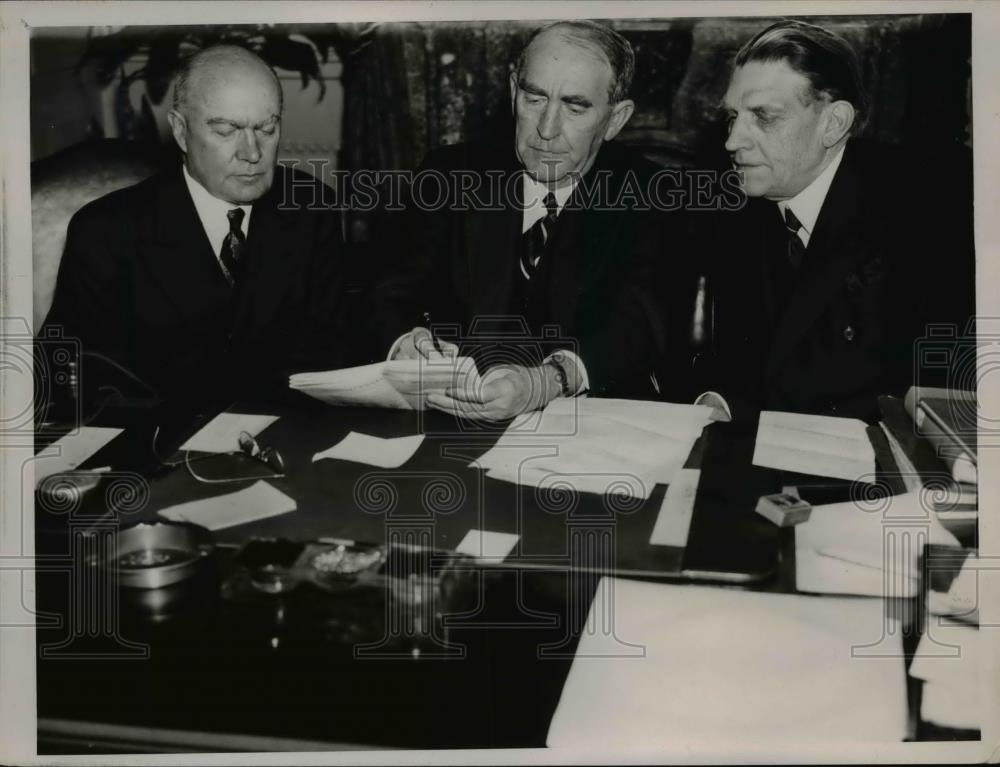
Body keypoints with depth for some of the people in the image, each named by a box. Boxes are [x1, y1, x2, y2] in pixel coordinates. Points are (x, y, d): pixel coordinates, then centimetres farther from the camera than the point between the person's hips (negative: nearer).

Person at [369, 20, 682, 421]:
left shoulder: (648, 196, -3)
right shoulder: (451, 173, 4)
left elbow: (637, 323, -17)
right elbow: (396, 294, -1)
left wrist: (548, 381, -37)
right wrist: (405, 343, -26)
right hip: (450, 417, 2)